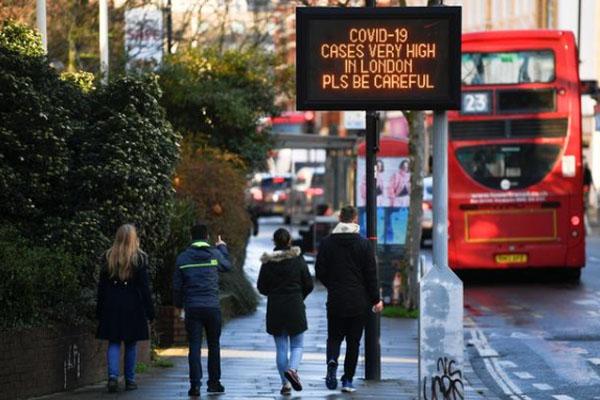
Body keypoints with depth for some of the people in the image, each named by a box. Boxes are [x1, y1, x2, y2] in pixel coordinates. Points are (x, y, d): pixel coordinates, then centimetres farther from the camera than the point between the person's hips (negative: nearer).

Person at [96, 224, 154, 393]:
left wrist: (99, 309, 9)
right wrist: (149, 310, 0)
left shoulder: (108, 257, 2)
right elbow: (144, 287, -5)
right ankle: (130, 380, 11)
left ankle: (113, 375, -14)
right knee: (131, 344, 8)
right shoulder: (139, 258, -5)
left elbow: (102, 285, 4)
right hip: (133, 306, -1)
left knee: (114, 342, 5)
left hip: (112, 305, 1)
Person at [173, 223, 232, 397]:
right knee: (213, 345, 12)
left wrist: (179, 305, 17)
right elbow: (227, 266, 20)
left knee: (194, 346, 0)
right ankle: (214, 382, 15)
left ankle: (195, 384, -8)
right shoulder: (215, 254, -2)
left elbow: (177, 285, 4)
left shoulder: (182, 258, 0)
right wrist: (222, 248, 36)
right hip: (212, 307, 0)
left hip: (192, 308, 0)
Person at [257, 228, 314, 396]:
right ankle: (292, 369, -21)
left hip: (275, 308, 1)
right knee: (297, 345, 8)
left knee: (281, 347, 8)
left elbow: (261, 287, 0)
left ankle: (285, 383, 3)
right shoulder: (298, 259, -4)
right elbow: (308, 284, -1)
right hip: (295, 307, -1)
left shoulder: (268, 262, -3)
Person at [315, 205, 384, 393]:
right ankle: (348, 379, 6)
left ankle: (332, 361, -18)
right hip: (358, 301, -1)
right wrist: (375, 299, 4)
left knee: (334, 337, 12)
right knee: (353, 341, 7)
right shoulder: (363, 244, -5)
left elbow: (320, 271, 2)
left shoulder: (327, 243, -1)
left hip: (335, 300, 1)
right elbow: (371, 273, -4)